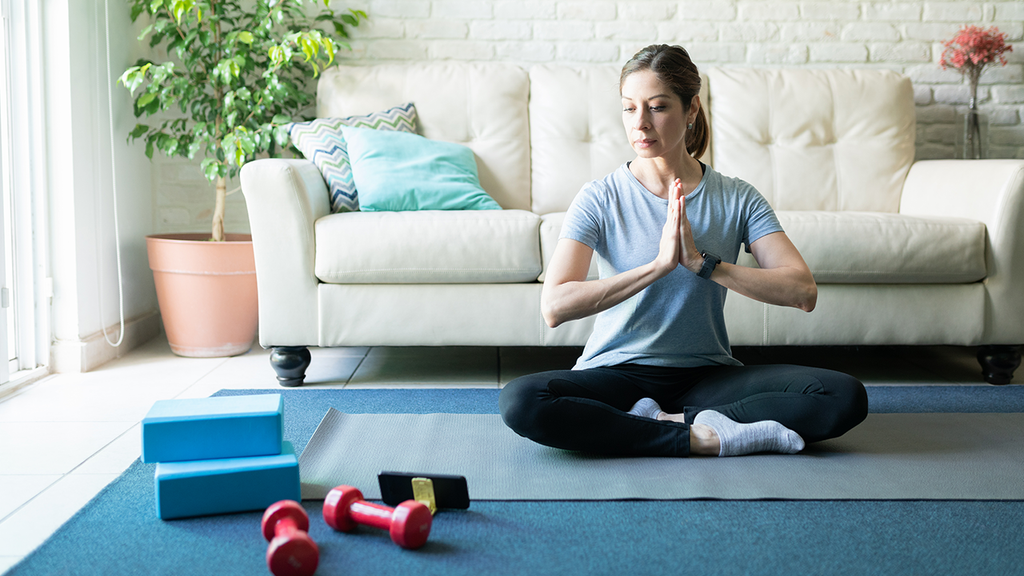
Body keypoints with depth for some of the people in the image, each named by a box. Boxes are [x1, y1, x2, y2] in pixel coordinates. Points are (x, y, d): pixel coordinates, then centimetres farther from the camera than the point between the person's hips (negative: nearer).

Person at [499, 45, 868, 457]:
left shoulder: (738, 200, 0)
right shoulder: (600, 199, -5)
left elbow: (803, 292, -13)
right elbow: (554, 306, -20)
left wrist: (702, 263, -23)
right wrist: (659, 264, -26)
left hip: (708, 375, 2)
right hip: (617, 373, -1)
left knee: (845, 397, -21)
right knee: (519, 401, -32)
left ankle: (662, 422, -17)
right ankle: (703, 438, -22)